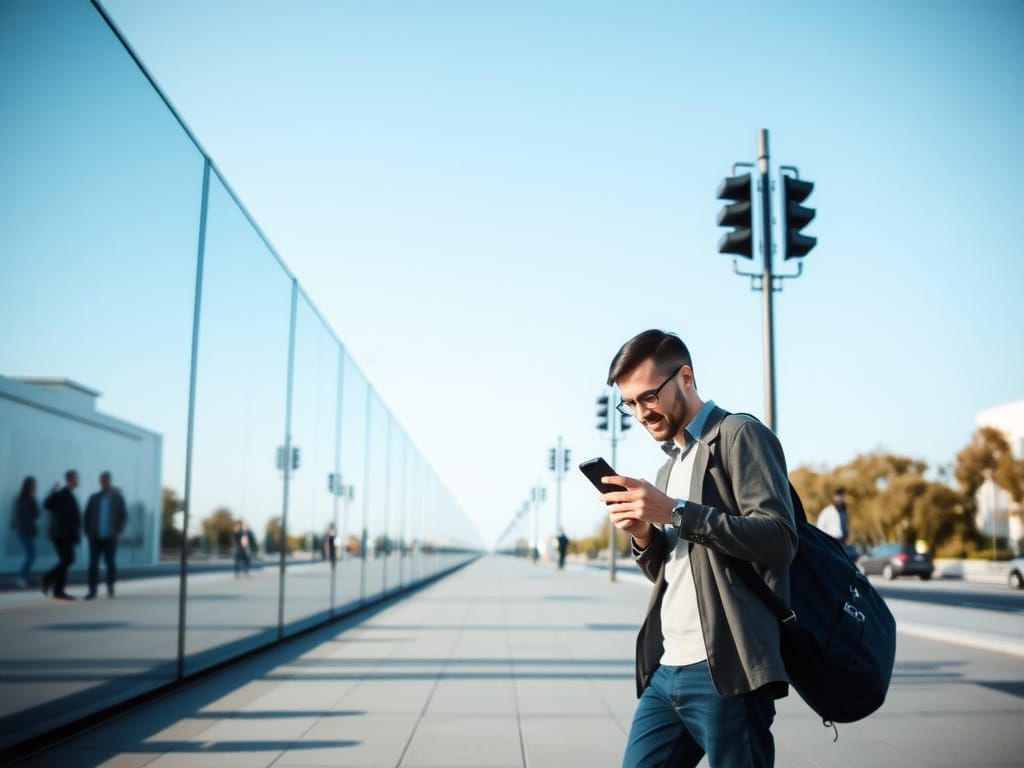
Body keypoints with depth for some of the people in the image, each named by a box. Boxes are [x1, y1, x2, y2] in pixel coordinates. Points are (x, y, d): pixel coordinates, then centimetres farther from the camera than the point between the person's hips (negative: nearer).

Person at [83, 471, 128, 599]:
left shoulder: (117, 497, 4)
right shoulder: (94, 498, 7)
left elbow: (124, 515, 3)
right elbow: (87, 515, 11)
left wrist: (119, 532, -6)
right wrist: (87, 532, 1)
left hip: (110, 537, -1)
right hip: (95, 537, 1)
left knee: (110, 562, 2)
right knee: (93, 563, -5)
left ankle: (110, 586, 21)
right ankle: (92, 591, -4)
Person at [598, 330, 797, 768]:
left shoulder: (739, 435, -3)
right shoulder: (669, 467, 21)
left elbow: (779, 539, -15)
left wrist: (675, 511, -19)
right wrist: (642, 535, 2)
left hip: (724, 671, -8)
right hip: (665, 671, 8)